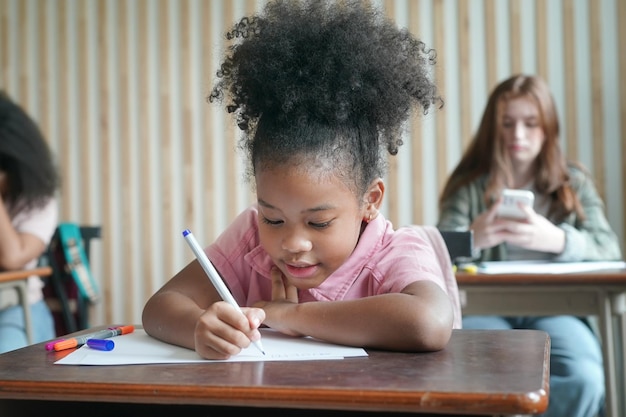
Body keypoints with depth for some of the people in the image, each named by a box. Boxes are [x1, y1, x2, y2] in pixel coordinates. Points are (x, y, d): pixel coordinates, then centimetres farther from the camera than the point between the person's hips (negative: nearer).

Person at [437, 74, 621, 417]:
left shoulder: (574, 183, 15)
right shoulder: (468, 186, 11)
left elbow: (609, 250, 0)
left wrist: (557, 240, -23)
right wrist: (471, 239, -28)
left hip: (553, 308, 2)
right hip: (485, 308, -1)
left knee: (584, 379, -31)